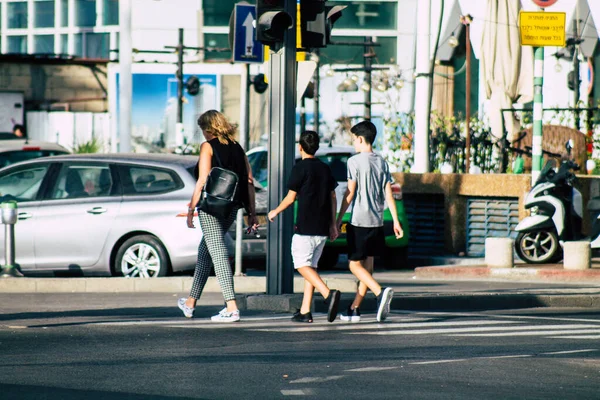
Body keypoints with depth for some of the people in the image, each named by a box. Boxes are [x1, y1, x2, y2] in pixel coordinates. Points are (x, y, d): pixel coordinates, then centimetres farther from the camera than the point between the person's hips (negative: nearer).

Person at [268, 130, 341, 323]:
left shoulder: (300, 167, -7)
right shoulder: (325, 168, 13)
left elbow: (291, 198, -5)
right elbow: (332, 197, 13)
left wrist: (275, 212, 11)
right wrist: (333, 224, 17)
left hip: (305, 226, -7)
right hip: (322, 228, 7)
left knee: (302, 264, -6)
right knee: (311, 266, 10)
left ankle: (328, 293, -28)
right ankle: (305, 311, 7)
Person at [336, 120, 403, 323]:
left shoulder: (355, 161, -9)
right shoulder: (382, 162, 9)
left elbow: (350, 194, -11)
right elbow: (388, 194, 6)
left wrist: (338, 220, -5)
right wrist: (396, 220, 8)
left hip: (359, 221, -6)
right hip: (377, 222, 6)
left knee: (355, 264, -2)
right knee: (367, 264, 10)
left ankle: (380, 292, -25)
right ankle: (354, 309, 15)